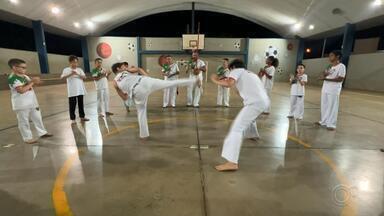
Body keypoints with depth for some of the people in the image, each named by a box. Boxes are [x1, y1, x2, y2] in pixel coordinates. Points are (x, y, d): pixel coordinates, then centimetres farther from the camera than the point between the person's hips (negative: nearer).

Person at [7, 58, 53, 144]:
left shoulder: (25, 76, 10)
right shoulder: (12, 78, -17)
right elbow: (21, 90, -27)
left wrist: (35, 80, -7)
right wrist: (32, 83, -18)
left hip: (32, 102, 8)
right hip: (21, 105, -8)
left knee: (38, 118, 15)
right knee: (24, 121, 4)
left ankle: (42, 133, 26)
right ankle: (27, 138, 13)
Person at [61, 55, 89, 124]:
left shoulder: (79, 69, 10)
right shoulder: (66, 70, 1)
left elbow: (84, 77, -1)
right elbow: (62, 77, -13)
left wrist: (77, 74, -16)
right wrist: (71, 74, -25)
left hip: (80, 90, 3)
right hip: (72, 91, -3)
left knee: (81, 104, 10)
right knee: (72, 105, 1)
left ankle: (82, 117, 20)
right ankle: (73, 119, 9)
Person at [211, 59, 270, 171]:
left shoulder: (237, 71, 5)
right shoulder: (250, 74, 30)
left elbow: (230, 83, -15)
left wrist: (216, 80, 2)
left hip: (255, 103, -9)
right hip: (264, 101, 9)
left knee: (237, 128, -14)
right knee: (249, 118, 39)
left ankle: (232, 162, -21)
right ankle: (253, 135, 66)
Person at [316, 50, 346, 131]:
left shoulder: (341, 66, -8)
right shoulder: (329, 66, 14)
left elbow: (340, 79, -16)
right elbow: (324, 75, 17)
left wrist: (326, 79, -21)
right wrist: (324, 74, -6)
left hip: (334, 90, -7)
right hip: (325, 88, 7)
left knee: (332, 107, -4)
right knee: (324, 106, 11)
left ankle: (331, 124, 2)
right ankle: (323, 121, 21)